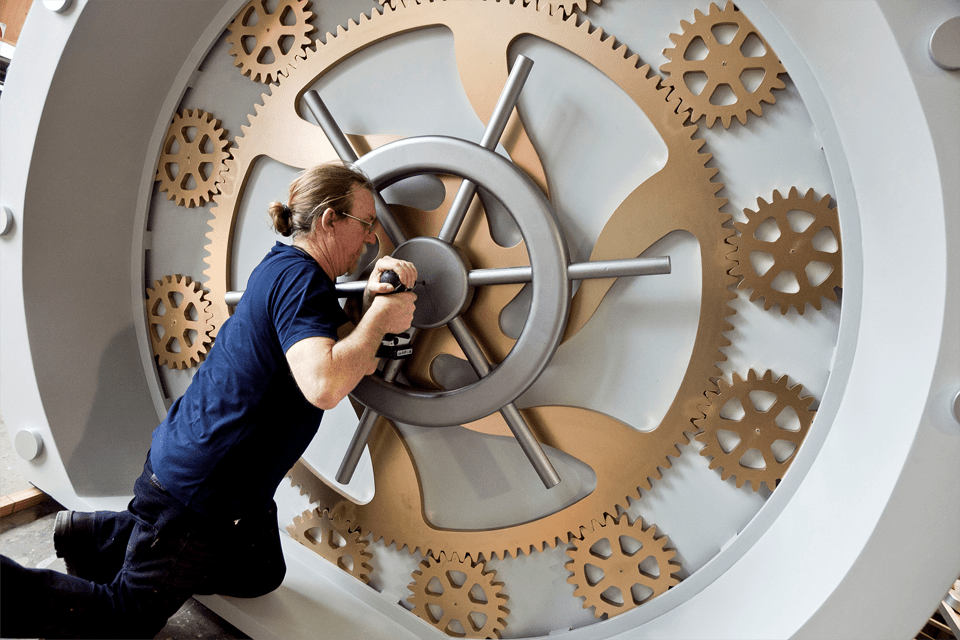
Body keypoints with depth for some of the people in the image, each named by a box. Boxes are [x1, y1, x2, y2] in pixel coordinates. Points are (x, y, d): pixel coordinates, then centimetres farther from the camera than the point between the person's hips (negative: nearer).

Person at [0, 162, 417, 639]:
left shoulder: (286, 267, 7)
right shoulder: (300, 278, -23)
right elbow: (323, 385, -39)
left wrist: (371, 294, -7)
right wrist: (379, 317, -25)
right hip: (195, 490, -10)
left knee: (259, 574, 24)